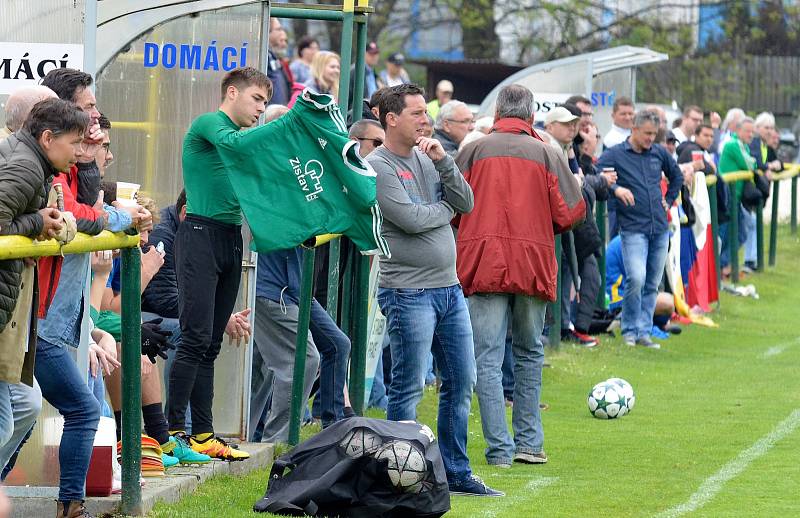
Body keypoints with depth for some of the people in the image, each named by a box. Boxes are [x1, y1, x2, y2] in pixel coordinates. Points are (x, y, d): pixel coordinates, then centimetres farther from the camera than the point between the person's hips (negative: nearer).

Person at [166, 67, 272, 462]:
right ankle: (175, 430, -11)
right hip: (201, 234, -8)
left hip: (231, 241, 8)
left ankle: (202, 434, 8)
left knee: (210, 345, 8)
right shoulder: (207, 124, -4)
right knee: (197, 338, -12)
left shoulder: (238, 133, 21)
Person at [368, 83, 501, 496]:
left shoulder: (427, 157, 12)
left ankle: (456, 473, 19)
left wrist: (444, 163, -7)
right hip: (408, 291, -8)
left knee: (461, 383, 10)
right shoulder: (377, 167, -10)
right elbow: (409, 219, -19)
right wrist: (445, 208, -1)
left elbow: (466, 204, 5)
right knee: (408, 388, -3)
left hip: (449, 288, 8)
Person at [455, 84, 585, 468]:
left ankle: (500, 448, -6)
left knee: (488, 357, 0)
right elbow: (571, 212, -1)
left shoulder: (472, 152, 1)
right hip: (533, 264, 1)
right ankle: (529, 442, 17)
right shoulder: (548, 154, 2)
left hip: (482, 263, -1)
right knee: (530, 352, 17)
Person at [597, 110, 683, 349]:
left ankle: (644, 331, 14)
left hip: (660, 229, 5)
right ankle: (629, 330, -3)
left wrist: (669, 200, 18)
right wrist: (615, 188, -23)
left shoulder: (659, 153, 12)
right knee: (636, 278, -19)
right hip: (633, 228, -5)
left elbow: (677, 176, 28)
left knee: (652, 284, 6)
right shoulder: (614, 154, -3)